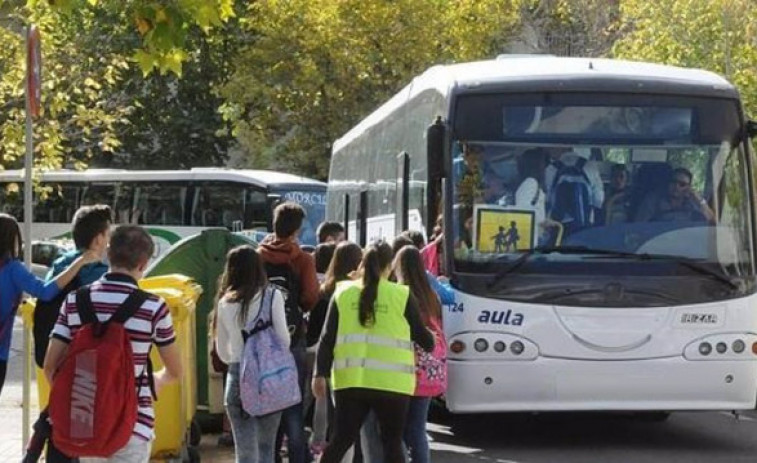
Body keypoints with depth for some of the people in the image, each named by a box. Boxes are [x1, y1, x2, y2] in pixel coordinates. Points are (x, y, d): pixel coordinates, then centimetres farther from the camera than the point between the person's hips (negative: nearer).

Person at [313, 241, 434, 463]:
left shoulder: (344, 292, 5)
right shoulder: (402, 295, -1)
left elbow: (327, 338, 2)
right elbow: (421, 335, 8)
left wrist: (320, 374, 4)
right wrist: (431, 344, 29)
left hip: (351, 380, 2)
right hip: (391, 382, -2)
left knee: (341, 440, 9)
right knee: (392, 443, 8)